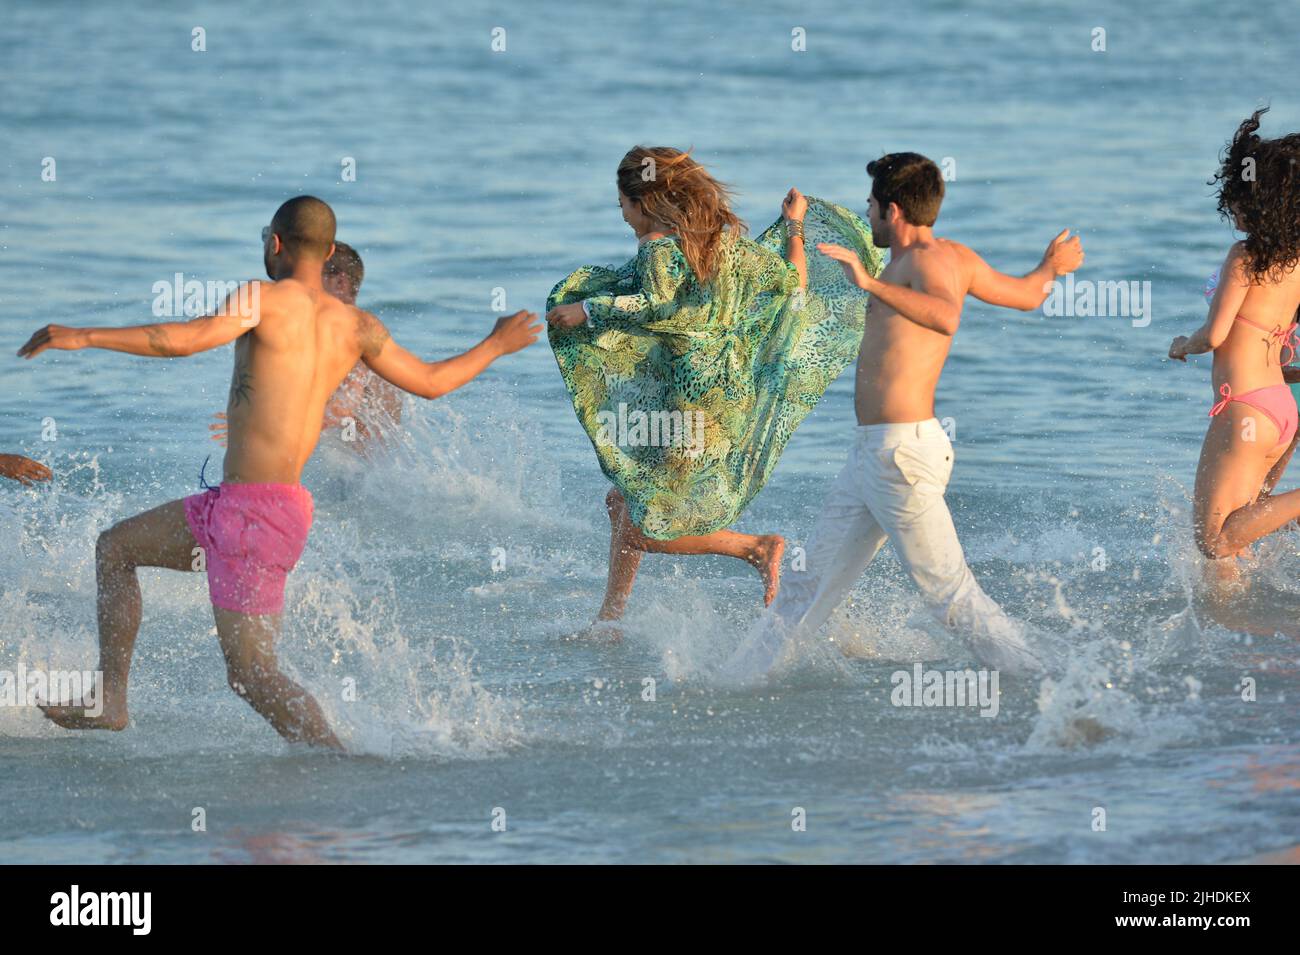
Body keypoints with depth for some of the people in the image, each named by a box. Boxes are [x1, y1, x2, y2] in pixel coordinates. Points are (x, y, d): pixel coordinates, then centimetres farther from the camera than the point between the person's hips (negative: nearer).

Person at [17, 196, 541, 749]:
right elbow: (430, 382, 18)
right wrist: (495, 347, 36)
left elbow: (184, 340, -24)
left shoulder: (266, 299, -11)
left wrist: (84, 337, -18)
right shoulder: (355, 327, 9)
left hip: (255, 511, -8)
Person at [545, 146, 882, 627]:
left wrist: (588, 310, -24)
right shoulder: (725, 238, 9)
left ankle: (756, 547, -7)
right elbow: (792, 281, 10)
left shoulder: (659, 247, -13)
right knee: (624, 501, 19)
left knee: (642, 530, -2)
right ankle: (609, 617, 23)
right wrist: (792, 225, 23)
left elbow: (659, 307, -31)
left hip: (692, 402, -9)